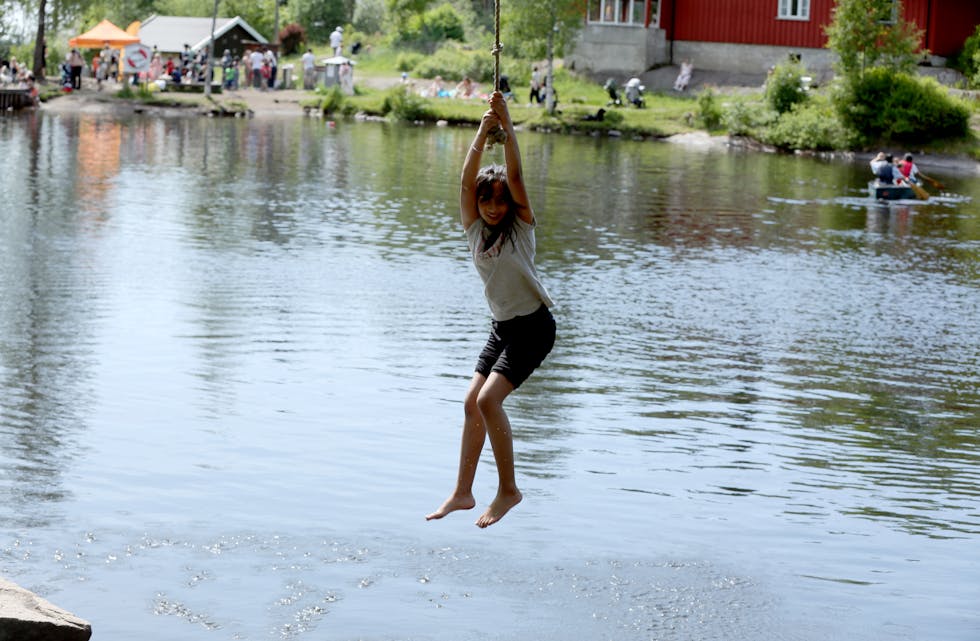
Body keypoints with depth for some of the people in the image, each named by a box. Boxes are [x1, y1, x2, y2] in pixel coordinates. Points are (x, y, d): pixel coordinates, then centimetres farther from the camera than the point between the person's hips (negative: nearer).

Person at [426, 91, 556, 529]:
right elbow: (467, 178, -11)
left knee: (489, 399, -19)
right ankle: (462, 493, 15)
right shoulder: (474, 228, 2)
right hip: (501, 327, 7)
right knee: (472, 403, 4)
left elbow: (515, 175, -23)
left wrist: (507, 126, -28)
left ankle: (508, 489, -9)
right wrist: (483, 131, -22)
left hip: (533, 327, -7)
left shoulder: (521, 225, -10)